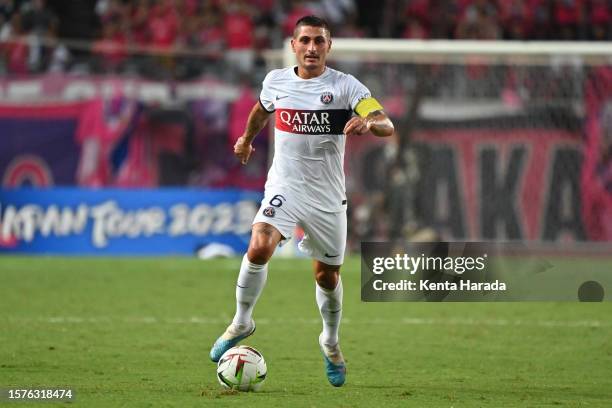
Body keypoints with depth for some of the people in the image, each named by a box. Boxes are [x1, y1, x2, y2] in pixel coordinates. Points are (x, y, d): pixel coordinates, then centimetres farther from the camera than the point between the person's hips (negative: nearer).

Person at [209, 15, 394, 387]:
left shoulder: (345, 86, -9)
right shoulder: (276, 81, 1)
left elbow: (387, 126, -20)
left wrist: (368, 123, -41)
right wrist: (247, 138, 36)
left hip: (327, 195, 0)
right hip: (284, 186, 0)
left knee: (327, 275, 10)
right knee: (259, 248, -25)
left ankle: (331, 342, 37)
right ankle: (242, 322, -4)